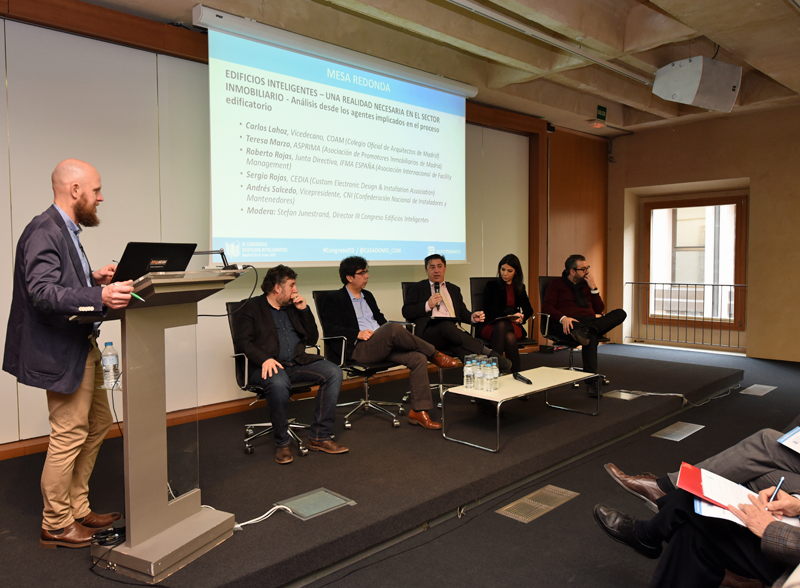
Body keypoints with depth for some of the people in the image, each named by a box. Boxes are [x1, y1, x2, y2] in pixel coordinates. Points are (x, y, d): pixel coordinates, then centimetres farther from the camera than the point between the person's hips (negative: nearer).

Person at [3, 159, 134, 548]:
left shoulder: (66, 230, 14)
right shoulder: (44, 232, -18)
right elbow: (42, 291, -30)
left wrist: (94, 279, 2)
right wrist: (100, 296, -41)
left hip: (83, 348, 11)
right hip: (62, 352, -11)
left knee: (98, 425, 17)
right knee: (70, 435, 0)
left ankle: (77, 510, 31)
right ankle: (56, 526, 19)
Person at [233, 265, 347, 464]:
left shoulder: (293, 307, 23)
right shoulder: (251, 308, 6)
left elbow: (312, 339, 20)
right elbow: (242, 341, -7)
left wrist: (304, 310, 8)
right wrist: (265, 359, -24)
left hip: (298, 363, 6)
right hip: (269, 365, -5)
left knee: (334, 372, -18)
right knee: (279, 383, -39)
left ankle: (319, 437, -13)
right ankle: (282, 443, -17)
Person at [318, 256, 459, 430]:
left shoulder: (368, 296, 26)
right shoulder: (334, 300, 4)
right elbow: (331, 328, -8)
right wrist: (358, 334, -21)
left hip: (383, 345, 7)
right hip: (359, 349, -7)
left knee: (418, 358, -19)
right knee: (394, 328, -34)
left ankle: (419, 411, -16)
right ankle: (434, 354, -12)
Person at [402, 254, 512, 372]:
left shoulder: (454, 289, 31)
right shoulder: (417, 288, 19)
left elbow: (462, 313, 24)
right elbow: (406, 312, 8)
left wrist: (472, 317, 1)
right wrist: (428, 305, -6)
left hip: (453, 329, 3)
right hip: (430, 331, -3)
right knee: (447, 326, -39)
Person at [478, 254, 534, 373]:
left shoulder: (520, 288, 26)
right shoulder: (491, 286, 16)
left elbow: (528, 309, 17)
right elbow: (488, 309, 3)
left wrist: (521, 317, -7)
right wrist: (509, 315, -10)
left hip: (514, 325, 1)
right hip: (492, 325, -1)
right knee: (509, 338, -39)